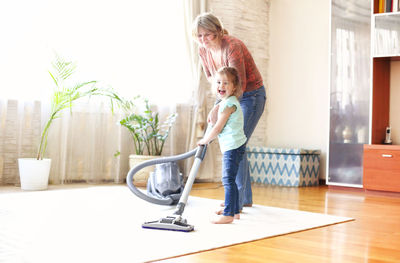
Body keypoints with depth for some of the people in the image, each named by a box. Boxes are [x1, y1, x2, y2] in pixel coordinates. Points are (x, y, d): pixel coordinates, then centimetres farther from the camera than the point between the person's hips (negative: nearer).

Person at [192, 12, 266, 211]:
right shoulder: (203, 50, -5)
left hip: (251, 96, -8)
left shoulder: (232, 46, -28)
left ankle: (236, 202, -9)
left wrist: (218, 106, -40)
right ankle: (246, 198, 21)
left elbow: (239, 85, -32)